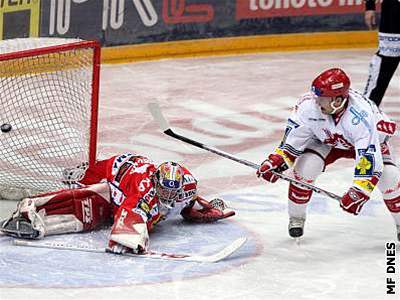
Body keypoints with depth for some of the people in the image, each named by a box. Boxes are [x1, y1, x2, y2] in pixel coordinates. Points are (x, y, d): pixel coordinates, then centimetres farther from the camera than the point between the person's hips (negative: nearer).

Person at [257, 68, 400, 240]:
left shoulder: (361, 117, -43)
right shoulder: (309, 104, -32)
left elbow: (369, 159, -45)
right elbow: (293, 136, -16)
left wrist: (359, 192, -53)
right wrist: (276, 160, -26)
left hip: (371, 138, -3)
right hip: (326, 139, 3)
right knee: (304, 166, -20)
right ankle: (296, 218, 2)